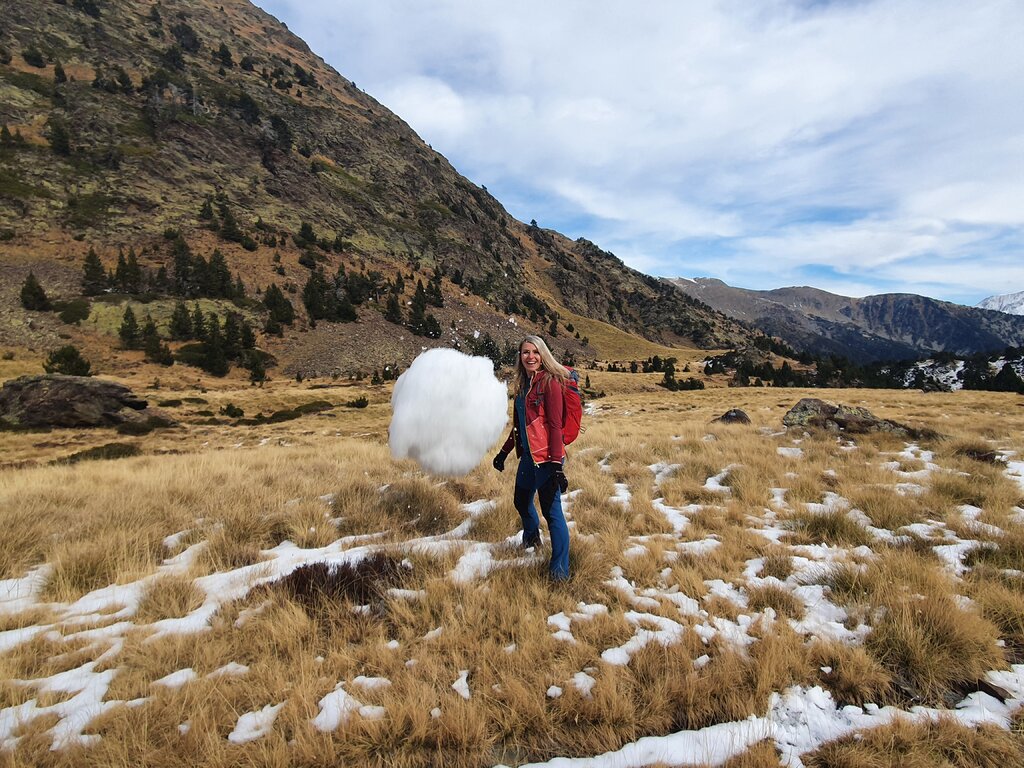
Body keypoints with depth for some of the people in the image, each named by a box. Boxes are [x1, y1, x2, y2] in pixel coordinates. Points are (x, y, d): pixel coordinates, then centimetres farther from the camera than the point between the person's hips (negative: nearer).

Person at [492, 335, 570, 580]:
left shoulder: (549, 382, -11)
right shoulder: (522, 384, 12)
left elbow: (555, 426, -16)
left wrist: (556, 464, -21)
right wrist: (504, 452, 22)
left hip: (546, 458, -9)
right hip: (528, 456, 9)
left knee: (551, 510, -7)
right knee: (521, 501, 25)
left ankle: (560, 568, 6)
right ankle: (532, 535, 53)